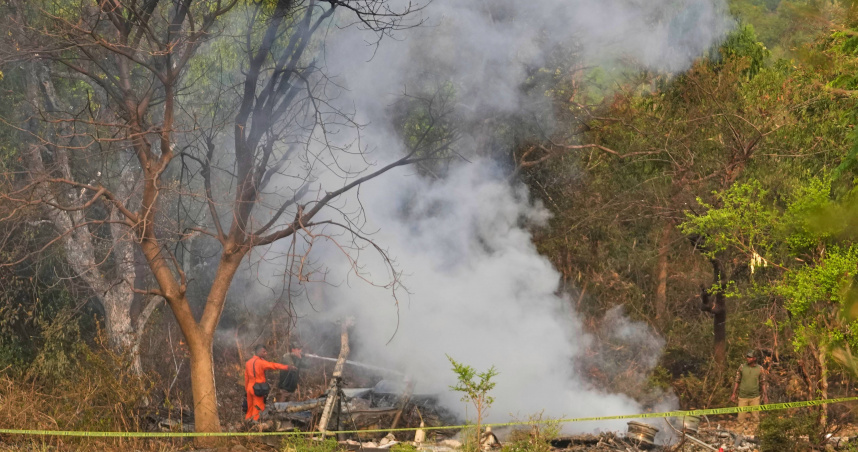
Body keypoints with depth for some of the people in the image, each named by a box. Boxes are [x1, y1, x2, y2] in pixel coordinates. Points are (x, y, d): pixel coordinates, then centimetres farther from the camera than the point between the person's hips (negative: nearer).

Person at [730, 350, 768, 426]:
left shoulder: (760, 369, -2)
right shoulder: (742, 367, -1)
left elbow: (763, 383, 6)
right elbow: (737, 381, 5)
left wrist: (765, 395, 4)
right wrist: (734, 394, 4)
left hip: (755, 397, 0)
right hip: (743, 397, 0)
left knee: (756, 419, 2)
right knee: (741, 420, -2)